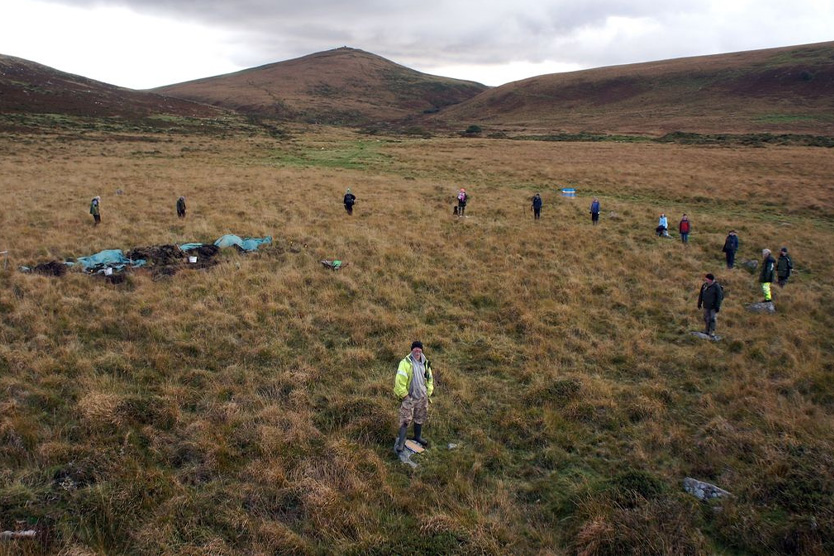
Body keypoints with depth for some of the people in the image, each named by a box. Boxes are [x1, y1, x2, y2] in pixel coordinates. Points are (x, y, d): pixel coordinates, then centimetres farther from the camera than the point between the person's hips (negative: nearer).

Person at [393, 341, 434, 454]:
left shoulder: (425, 363, 3)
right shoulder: (405, 363, -18)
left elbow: (430, 378, 16)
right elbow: (399, 380, -22)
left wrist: (429, 392, 12)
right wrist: (404, 395, -18)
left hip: (422, 397, 6)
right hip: (409, 397, -6)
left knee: (420, 418, 19)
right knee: (406, 420, -7)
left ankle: (418, 436, 39)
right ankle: (400, 442, -2)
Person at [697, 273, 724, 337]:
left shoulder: (716, 286, -17)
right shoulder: (704, 285, -1)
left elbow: (719, 297, -17)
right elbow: (701, 295, 9)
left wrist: (717, 307, -18)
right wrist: (699, 303, 12)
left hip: (713, 306, -5)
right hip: (706, 306, 5)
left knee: (712, 319, -5)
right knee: (706, 318, 10)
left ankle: (712, 332, 4)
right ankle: (707, 330, 23)